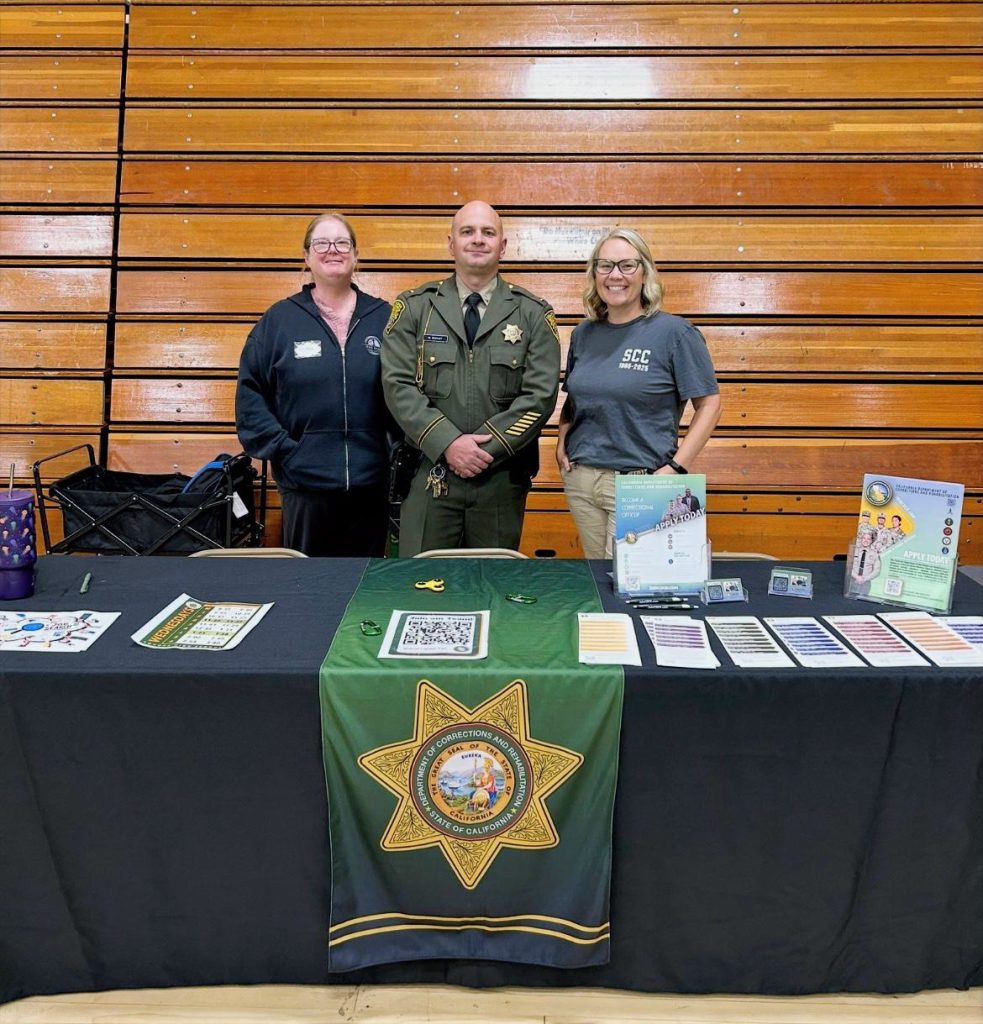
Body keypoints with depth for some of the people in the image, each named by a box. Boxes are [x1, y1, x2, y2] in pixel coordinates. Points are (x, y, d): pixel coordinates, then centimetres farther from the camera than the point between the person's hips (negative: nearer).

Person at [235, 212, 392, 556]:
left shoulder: (383, 317, 5)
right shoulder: (279, 319, 3)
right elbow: (250, 394, 2)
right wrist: (281, 449, -6)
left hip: (371, 482, 1)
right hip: (305, 483, -1)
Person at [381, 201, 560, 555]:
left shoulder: (533, 313, 4)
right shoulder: (414, 307, 5)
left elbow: (540, 395, -4)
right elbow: (397, 385, -3)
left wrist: (487, 448, -13)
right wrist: (448, 443, -15)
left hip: (501, 480, 0)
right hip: (429, 476, 0)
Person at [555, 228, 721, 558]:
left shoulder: (675, 332, -7)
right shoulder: (584, 333, 8)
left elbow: (709, 404, -6)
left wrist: (677, 468, -13)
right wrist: (562, 442, 6)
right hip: (580, 479, 5)